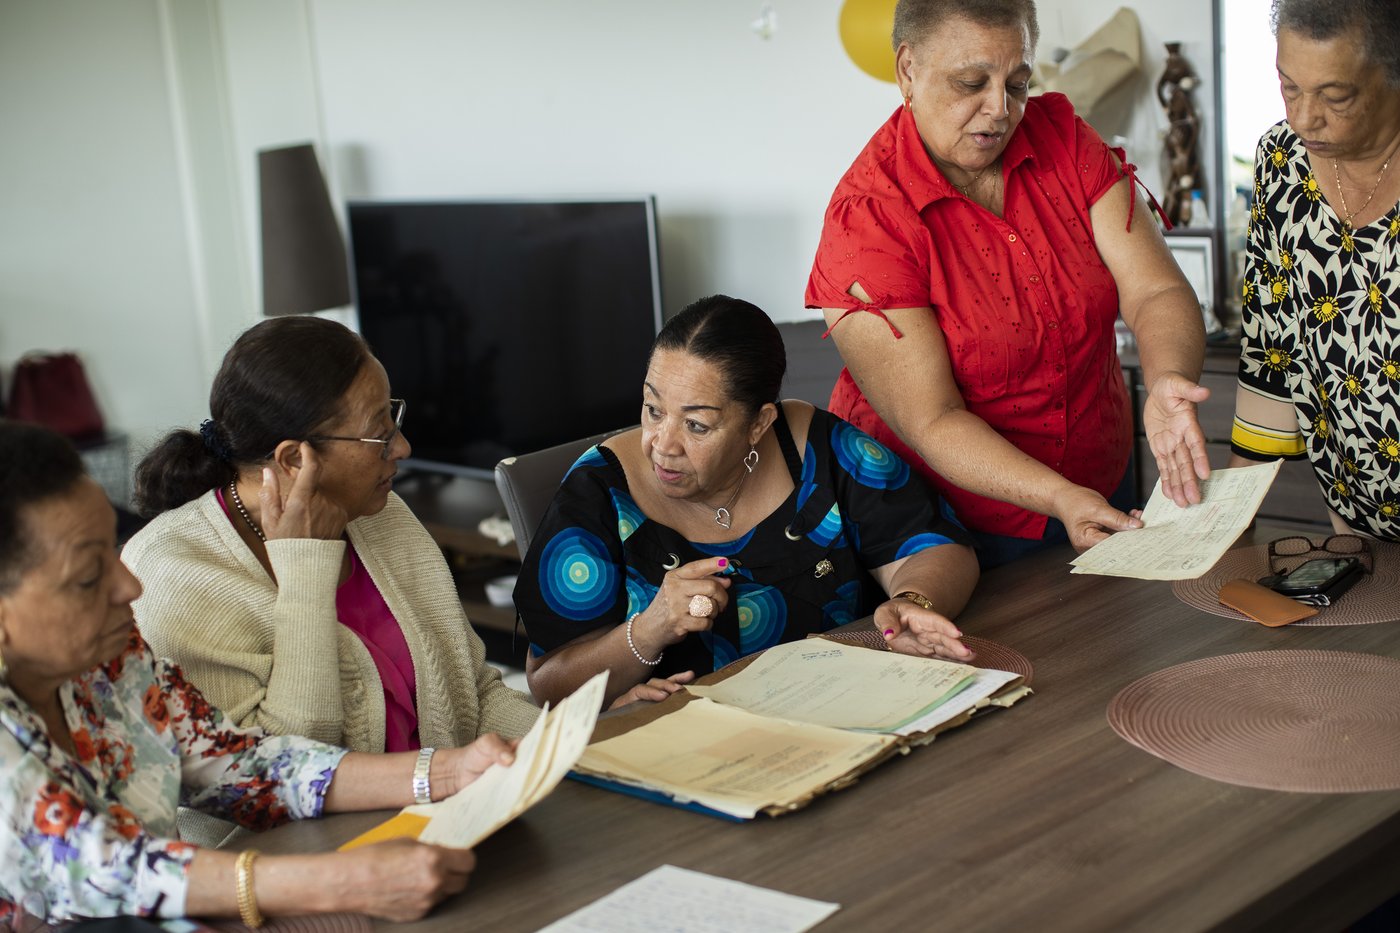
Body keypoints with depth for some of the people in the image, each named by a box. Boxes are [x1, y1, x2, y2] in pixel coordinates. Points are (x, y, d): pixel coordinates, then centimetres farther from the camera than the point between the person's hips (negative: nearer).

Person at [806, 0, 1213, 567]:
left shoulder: (1063, 138, -7)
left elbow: (1156, 292, -14)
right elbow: (932, 420, -25)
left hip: (1100, 484, 6)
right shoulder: (864, 221, -23)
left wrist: (1167, 383, -35)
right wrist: (1061, 499, -37)